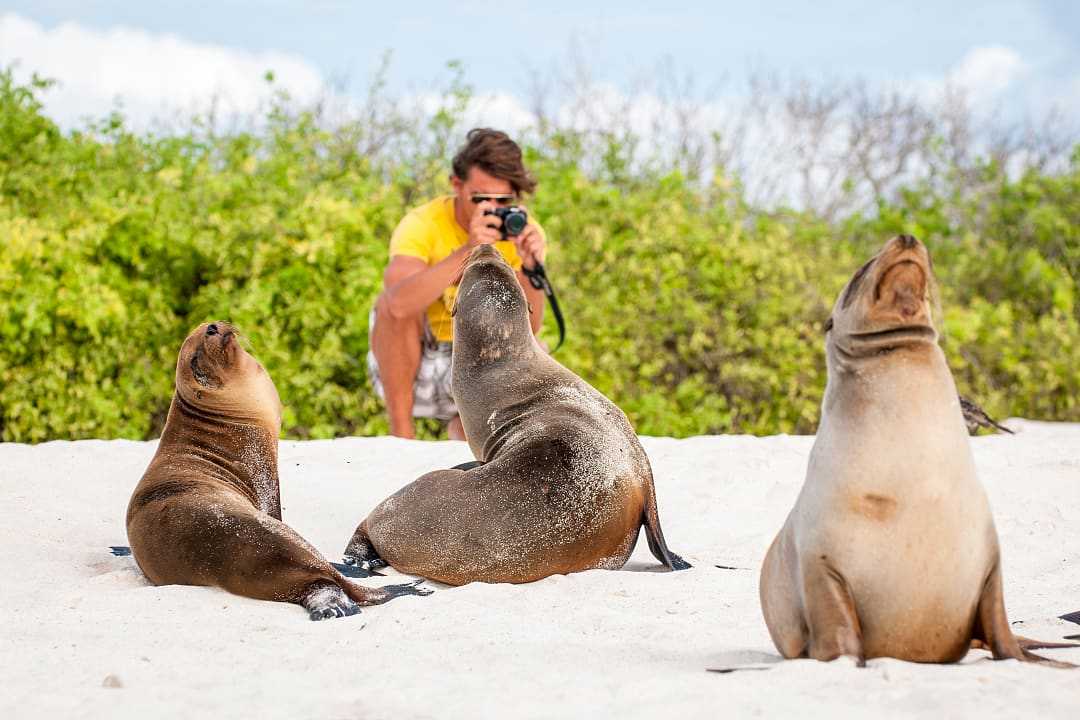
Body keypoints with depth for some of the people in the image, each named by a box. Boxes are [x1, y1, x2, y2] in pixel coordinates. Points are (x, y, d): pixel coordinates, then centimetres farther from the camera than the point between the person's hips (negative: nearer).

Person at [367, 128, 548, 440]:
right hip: (407, 368, -3)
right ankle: (401, 435, -18)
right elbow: (399, 304, -43)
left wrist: (531, 268, -37)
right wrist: (468, 251, -50)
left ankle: (462, 425, 7)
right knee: (392, 302, -30)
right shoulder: (422, 225, -22)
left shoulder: (523, 230, -12)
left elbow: (527, 330, -20)